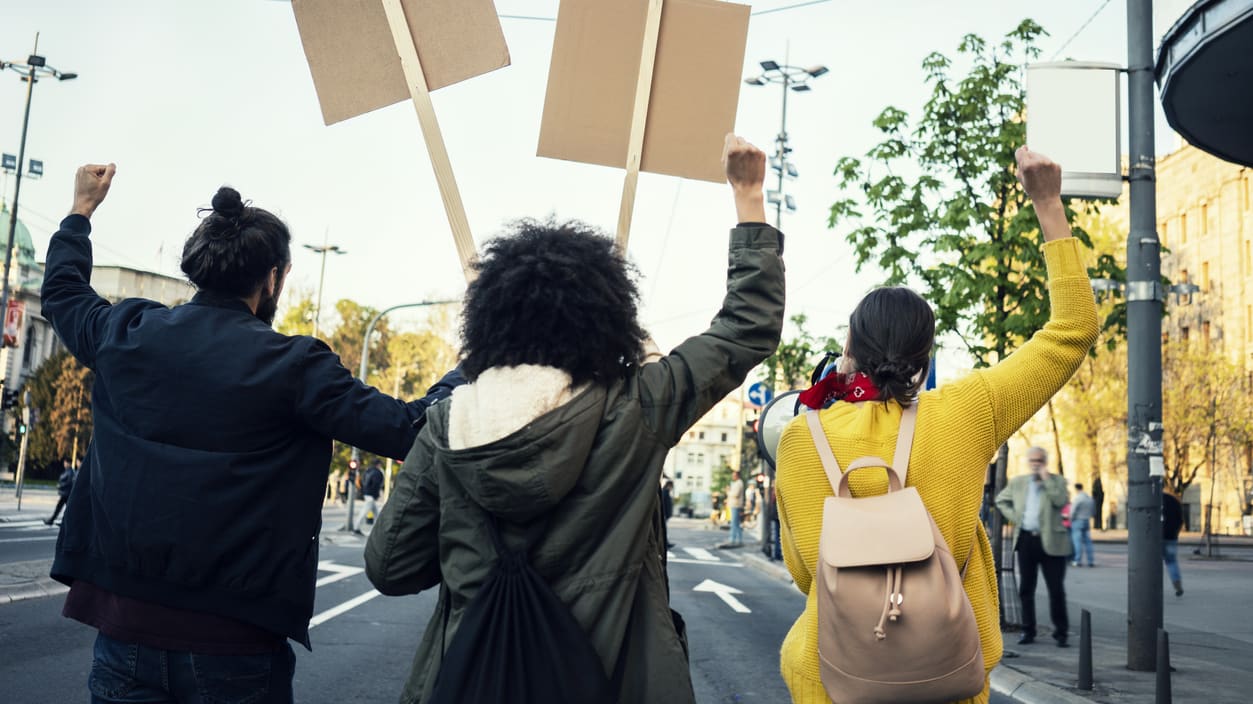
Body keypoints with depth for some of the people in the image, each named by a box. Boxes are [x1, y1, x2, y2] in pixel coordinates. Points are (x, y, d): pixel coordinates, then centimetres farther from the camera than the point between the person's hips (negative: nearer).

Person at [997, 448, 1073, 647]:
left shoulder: (1057, 481, 2)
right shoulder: (1017, 482, 11)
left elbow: (1060, 501, -16)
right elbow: (1001, 500, 21)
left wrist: (1046, 478, -13)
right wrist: (1013, 517, 7)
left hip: (1050, 541, -3)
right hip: (1026, 539, 3)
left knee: (1056, 590, 0)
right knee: (1026, 589, 7)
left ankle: (1060, 632, 9)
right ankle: (1028, 631, 15)